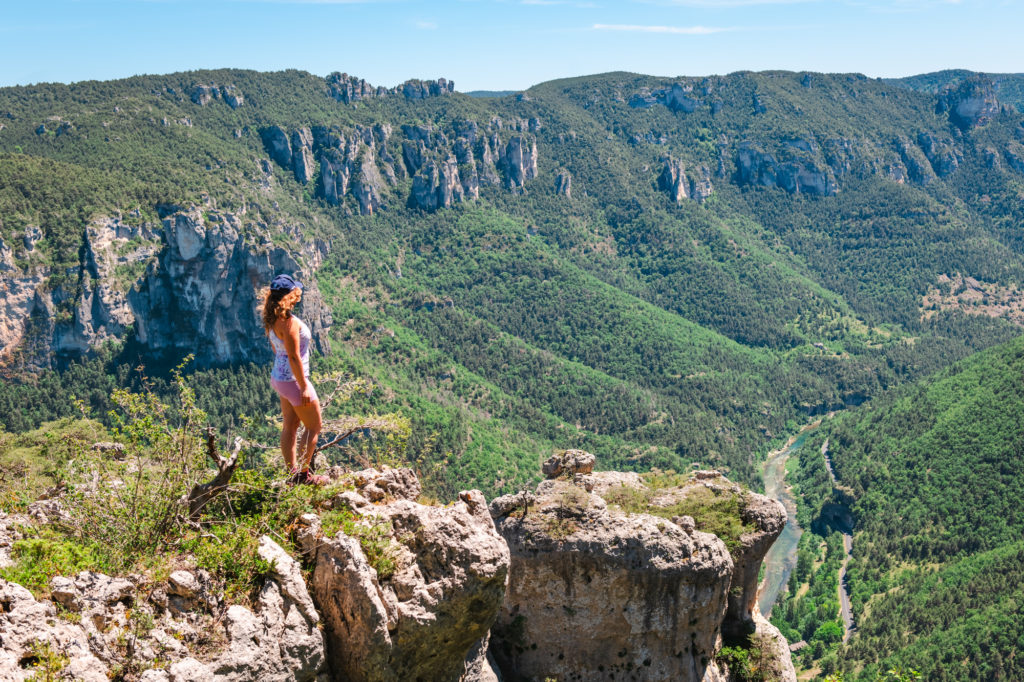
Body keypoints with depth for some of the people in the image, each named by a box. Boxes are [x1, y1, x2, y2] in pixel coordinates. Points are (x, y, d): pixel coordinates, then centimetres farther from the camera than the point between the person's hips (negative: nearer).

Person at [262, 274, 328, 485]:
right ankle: (303, 474, 12)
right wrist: (304, 387, -20)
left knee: (290, 426, 17)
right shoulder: (290, 322, -26)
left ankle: (292, 472, 25)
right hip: (293, 380, -9)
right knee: (314, 426, 6)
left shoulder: (273, 319, 3)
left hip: (279, 377, 9)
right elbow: (294, 357, -26)